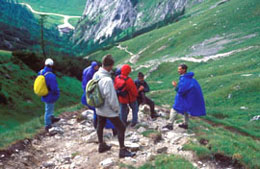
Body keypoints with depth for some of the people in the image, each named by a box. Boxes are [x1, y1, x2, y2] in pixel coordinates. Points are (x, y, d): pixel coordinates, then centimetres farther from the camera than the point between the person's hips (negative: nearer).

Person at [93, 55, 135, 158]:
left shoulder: (96, 75, -6)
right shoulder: (107, 80, -32)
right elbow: (111, 98, -27)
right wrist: (116, 108, -11)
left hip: (99, 108, 9)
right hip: (109, 110, -8)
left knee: (100, 126, 23)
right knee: (121, 128, 5)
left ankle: (101, 145, 40)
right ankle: (122, 150, 11)